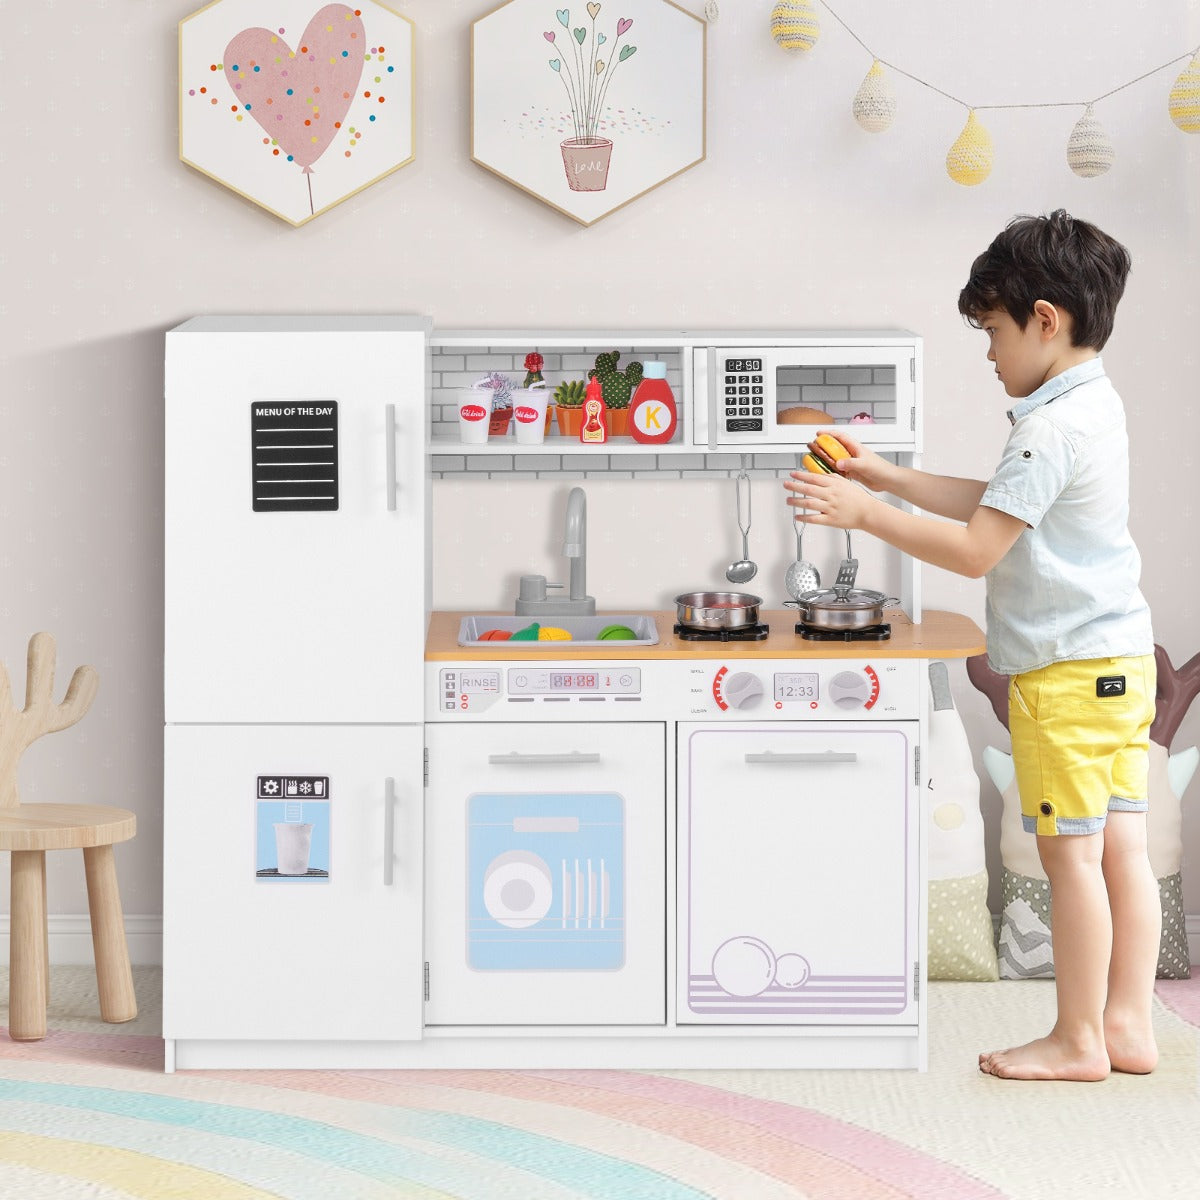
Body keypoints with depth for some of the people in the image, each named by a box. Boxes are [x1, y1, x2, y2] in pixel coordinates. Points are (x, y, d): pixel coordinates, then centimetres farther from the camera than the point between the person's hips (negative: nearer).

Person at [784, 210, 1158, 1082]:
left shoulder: (1053, 428, -19)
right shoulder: (1095, 406, 13)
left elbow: (975, 547, -21)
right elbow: (993, 503, 21)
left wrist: (863, 513, -16)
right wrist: (887, 477, 18)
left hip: (1067, 668, -10)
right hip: (1121, 657, 10)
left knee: (1071, 851, -2)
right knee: (1122, 846, 10)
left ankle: (1078, 1039, 5)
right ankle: (1129, 1025, 14)